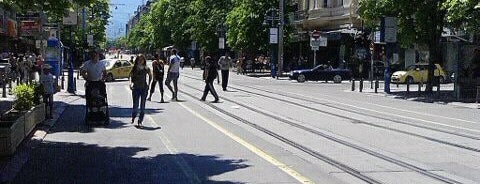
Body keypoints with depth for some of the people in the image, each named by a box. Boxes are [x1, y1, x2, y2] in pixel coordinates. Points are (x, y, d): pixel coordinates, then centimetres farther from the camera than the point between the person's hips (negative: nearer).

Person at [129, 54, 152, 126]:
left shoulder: (146, 69, -1)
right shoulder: (134, 68, -1)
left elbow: (150, 75, 16)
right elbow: (131, 76, 7)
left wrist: (148, 84, 8)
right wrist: (131, 83, -11)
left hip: (144, 88, 1)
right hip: (136, 88, 0)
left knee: (142, 105, 1)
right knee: (135, 104, -2)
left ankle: (140, 121, 9)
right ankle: (133, 117, 26)